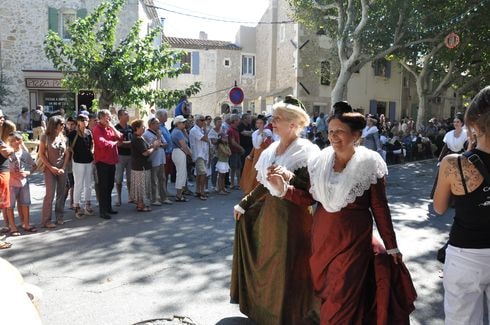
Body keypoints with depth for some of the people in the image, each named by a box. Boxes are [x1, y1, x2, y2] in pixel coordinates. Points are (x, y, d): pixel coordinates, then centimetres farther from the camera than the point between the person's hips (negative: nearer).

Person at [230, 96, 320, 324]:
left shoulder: (306, 151, -13)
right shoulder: (271, 149, 7)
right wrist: (244, 204, 13)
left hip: (293, 214, -7)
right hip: (269, 211, 7)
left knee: (288, 267, 5)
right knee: (267, 262, 18)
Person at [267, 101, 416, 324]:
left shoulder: (369, 163, -9)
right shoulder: (319, 160, 0)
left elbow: (380, 208, -4)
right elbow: (310, 198, 4)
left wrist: (391, 246, 1)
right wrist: (284, 188, -11)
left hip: (354, 239, -4)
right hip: (322, 236, 4)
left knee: (342, 301, 3)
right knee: (324, 294, 19)